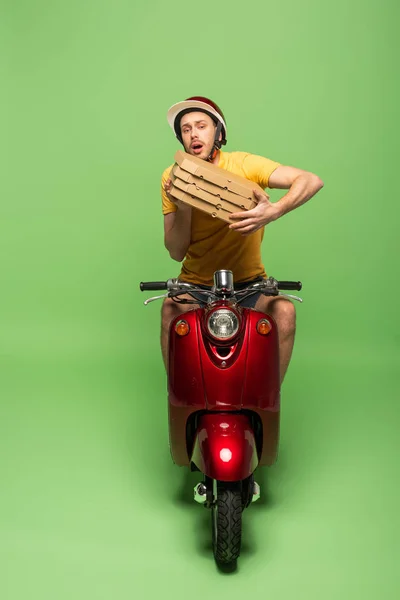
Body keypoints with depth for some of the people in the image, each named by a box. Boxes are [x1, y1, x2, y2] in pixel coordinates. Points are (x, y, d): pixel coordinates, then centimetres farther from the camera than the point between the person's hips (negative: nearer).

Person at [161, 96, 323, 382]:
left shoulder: (244, 164, -8)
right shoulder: (173, 177, -3)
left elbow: (312, 180, -18)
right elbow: (176, 252, -5)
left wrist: (274, 211, -36)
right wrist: (183, 209, -23)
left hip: (249, 283, 0)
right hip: (195, 283, 0)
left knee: (285, 311, -26)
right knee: (172, 309, -29)